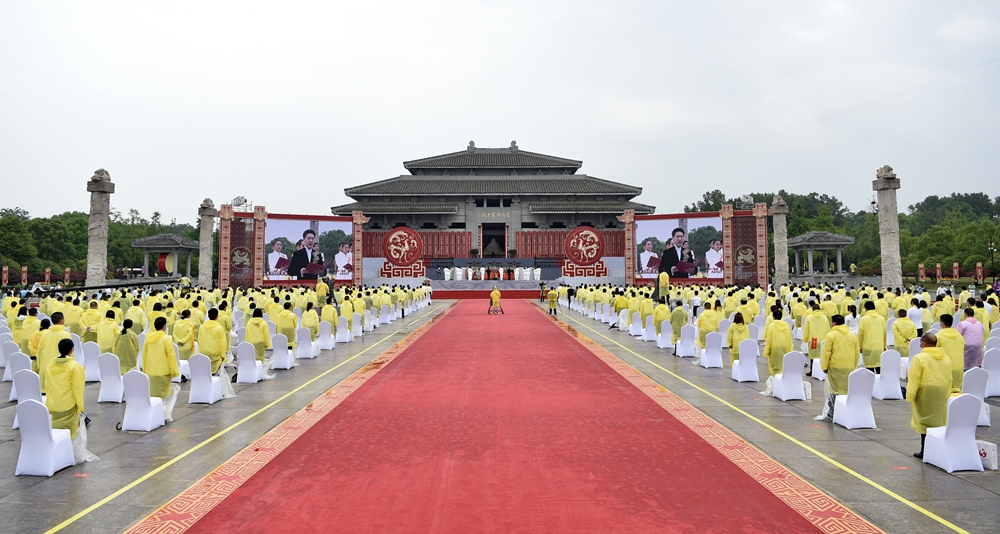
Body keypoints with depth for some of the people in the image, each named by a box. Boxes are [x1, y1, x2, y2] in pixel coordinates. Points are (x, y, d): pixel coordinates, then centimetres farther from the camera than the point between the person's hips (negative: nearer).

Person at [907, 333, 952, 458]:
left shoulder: (919, 358, -13)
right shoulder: (946, 359, 7)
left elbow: (914, 379, -14)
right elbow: (949, 379, 12)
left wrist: (910, 396, -7)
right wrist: (947, 395, 20)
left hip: (925, 394, -5)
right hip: (942, 395, 6)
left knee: (925, 421, 1)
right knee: (939, 421, 12)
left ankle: (925, 451, 5)